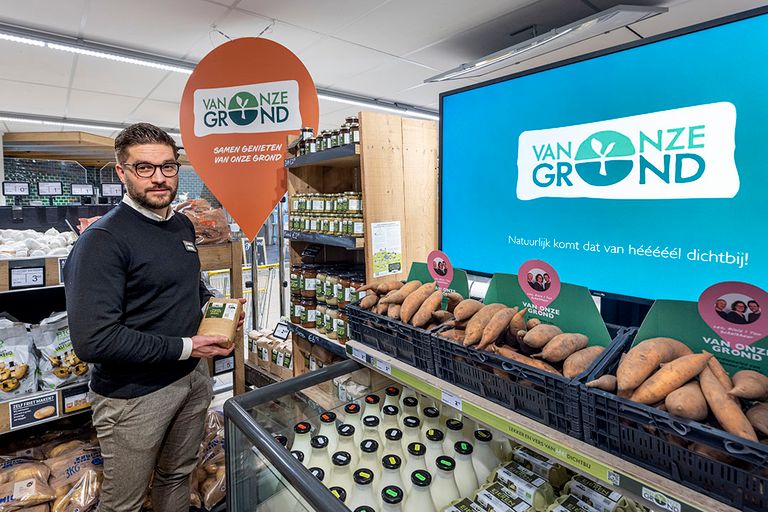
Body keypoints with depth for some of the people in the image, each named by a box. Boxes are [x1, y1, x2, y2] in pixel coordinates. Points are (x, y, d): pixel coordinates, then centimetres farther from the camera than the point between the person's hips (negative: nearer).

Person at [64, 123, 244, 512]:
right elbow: (92, 340, -27)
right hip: (134, 394, -6)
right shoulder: (102, 240, -20)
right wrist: (184, 347, -22)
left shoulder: (183, 225, 4)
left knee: (177, 476, 26)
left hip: (193, 377, 7)